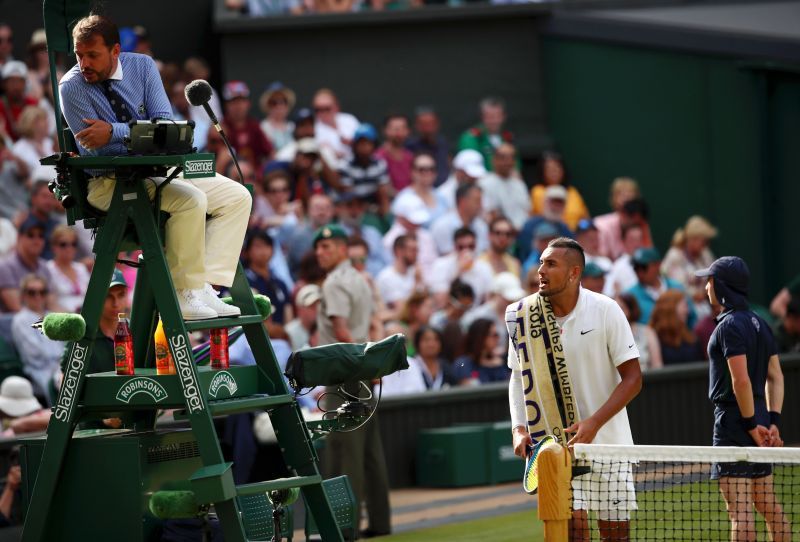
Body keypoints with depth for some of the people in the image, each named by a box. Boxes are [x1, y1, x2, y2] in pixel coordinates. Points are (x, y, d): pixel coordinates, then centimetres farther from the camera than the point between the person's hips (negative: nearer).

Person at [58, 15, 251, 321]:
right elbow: (96, 150, -16)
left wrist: (113, 132, -26)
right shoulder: (72, 87, -12)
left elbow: (165, 124, -12)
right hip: (108, 182, -7)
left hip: (160, 169, 7)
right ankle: (186, 297, -20)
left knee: (237, 197, -4)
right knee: (190, 200, -30)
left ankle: (206, 289, -14)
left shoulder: (142, 66, -1)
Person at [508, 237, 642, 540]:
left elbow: (633, 378, -9)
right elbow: (518, 377, 8)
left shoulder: (605, 310, -11)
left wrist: (594, 423, -21)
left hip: (608, 437, -1)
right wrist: (519, 428, -8)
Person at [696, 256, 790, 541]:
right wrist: (773, 422, 7)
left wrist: (751, 425, -16)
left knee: (740, 510, -11)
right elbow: (776, 377, 12)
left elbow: (741, 380, -21)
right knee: (768, 506, 14)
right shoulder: (759, 323, 13)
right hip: (759, 423, 9)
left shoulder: (730, 325, -14)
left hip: (734, 423, -9)